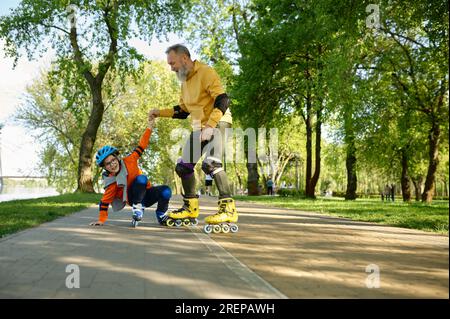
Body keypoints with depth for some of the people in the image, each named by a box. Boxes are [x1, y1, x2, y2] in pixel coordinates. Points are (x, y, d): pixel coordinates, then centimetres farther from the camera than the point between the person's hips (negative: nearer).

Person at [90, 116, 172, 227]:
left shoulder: (129, 161, -10)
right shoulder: (111, 182, -15)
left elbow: (141, 146, -5)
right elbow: (105, 201, -9)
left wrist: (149, 127, -12)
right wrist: (101, 220, -12)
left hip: (147, 194, 4)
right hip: (134, 199, -4)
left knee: (166, 191, -28)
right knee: (141, 178, -33)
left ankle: (160, 214, 1)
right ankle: (137, 208, -19)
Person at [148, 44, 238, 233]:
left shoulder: (206, 72, -13)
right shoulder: (185, 82, 16)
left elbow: (222, 100, -23)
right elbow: (182, 111, 24)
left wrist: (210, 126, -31)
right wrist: (159, 113, 15)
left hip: (217, 124, -9)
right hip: (199, 128, 9)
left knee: (210, 163, -30)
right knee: (183, 167, 9)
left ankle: (228, 208, -26)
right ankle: (191, 207, 23)